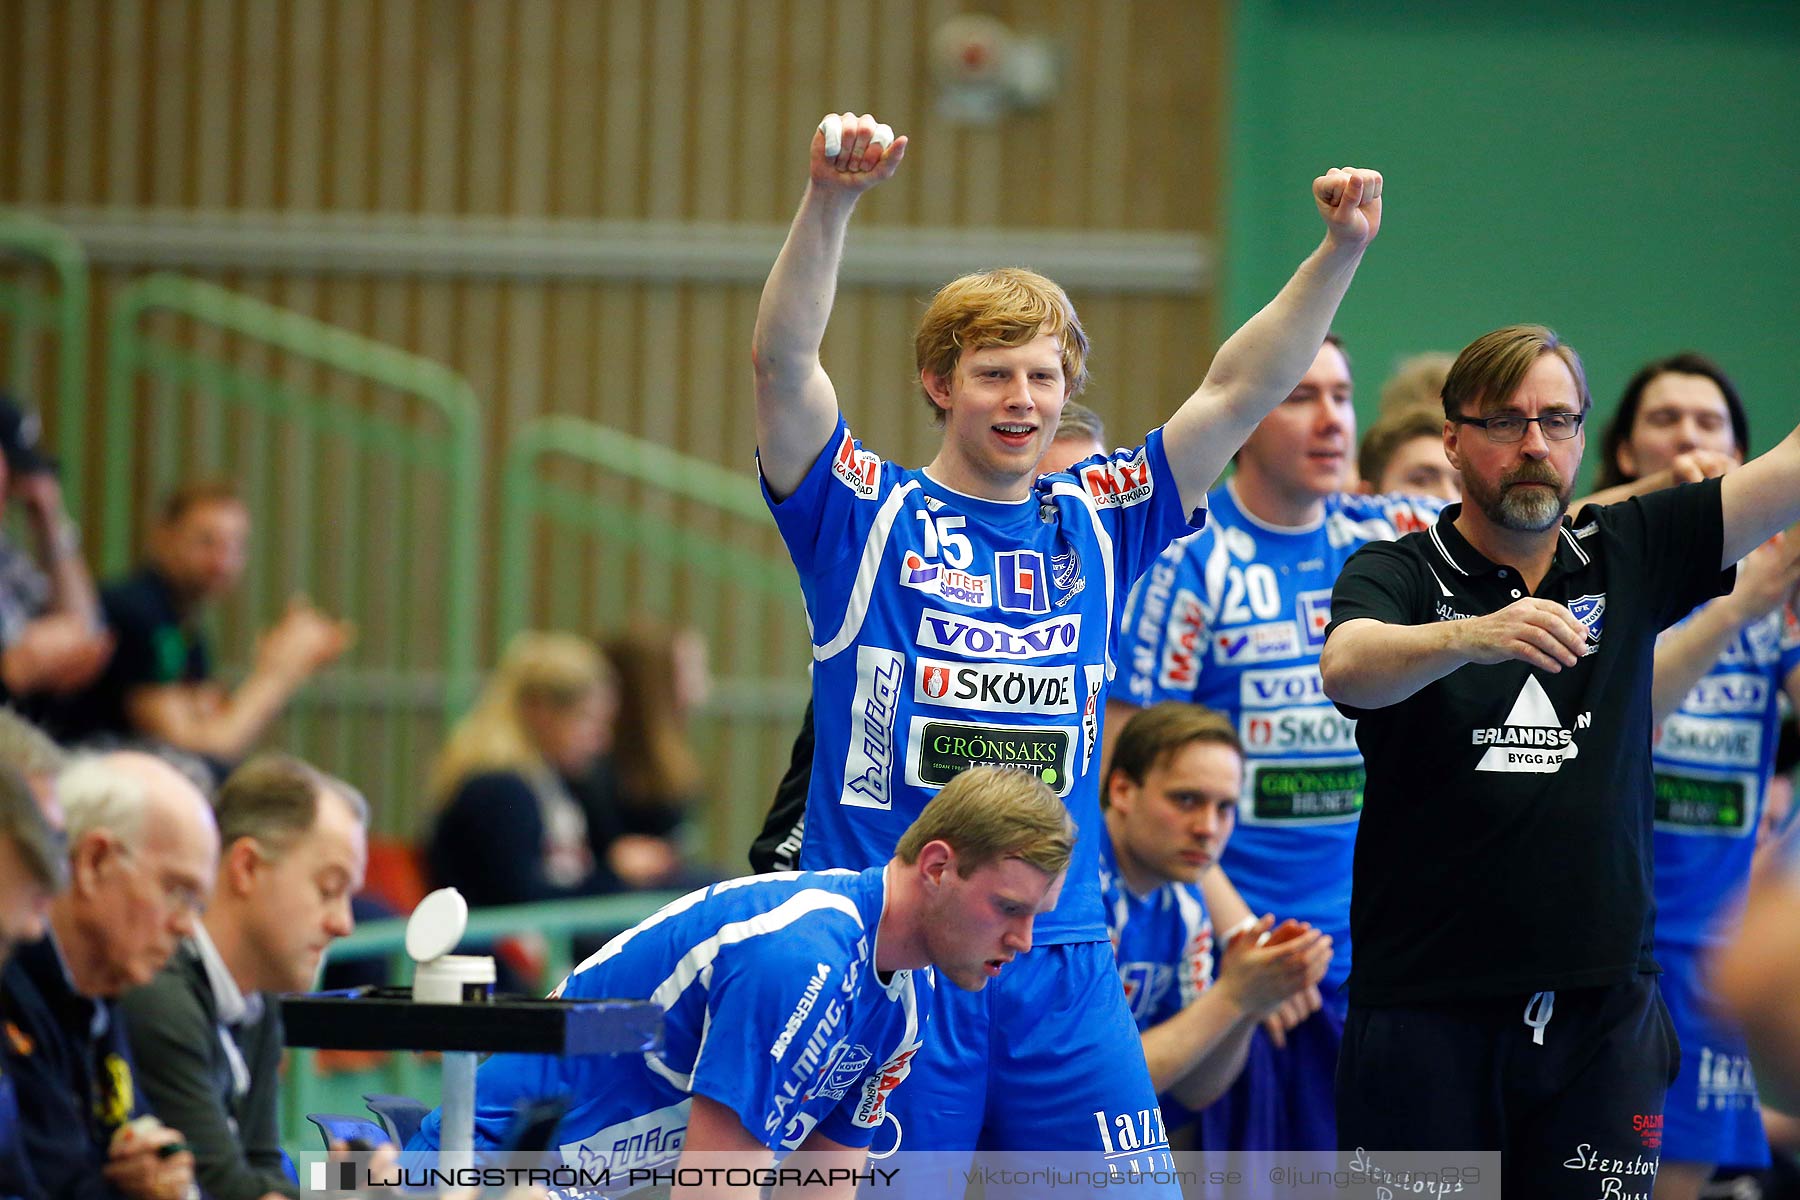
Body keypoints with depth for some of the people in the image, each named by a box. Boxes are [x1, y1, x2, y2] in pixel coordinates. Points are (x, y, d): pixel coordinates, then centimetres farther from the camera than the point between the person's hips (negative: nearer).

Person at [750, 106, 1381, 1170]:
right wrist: (831, 204, -28)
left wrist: (1342, 252, -7)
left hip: (1063, 970, 3)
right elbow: (783, 363, -13)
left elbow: (1241, 392, 6)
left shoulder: (1094, 524, 11)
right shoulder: (869, 517, 1)